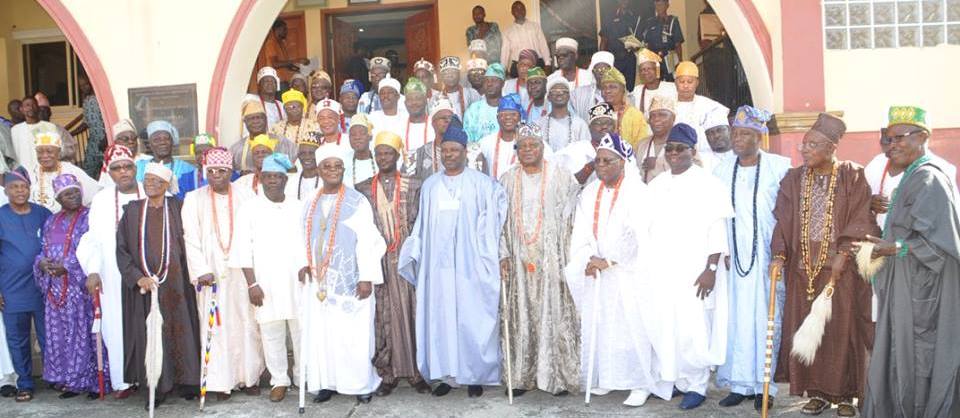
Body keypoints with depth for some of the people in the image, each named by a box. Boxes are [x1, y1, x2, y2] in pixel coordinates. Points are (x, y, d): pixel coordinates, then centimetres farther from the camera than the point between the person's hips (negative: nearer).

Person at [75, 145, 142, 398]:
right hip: (114, 277, 2)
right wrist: (93, 271, -3)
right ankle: (123, 380, 11)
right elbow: (94, 239, 8)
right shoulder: (101, 200, 8)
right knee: (117, 325, 2)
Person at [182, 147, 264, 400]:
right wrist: (201, 271, -11)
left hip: (242, 272, 0)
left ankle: (249, 376, 12)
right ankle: (221, 381, 6)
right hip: (211, 273, 0)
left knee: (246, 323, 2)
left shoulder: (245, 197, 5)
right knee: (215, 326, -1)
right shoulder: (194, 199, 5)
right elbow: (191, 238, -1)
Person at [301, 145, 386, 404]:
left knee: (353, 334, -2)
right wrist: (304, 265, 0)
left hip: (348, 281, -4)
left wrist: (367, 277, -16)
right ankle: (328, 382, 16)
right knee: (321, 333, 6)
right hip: (319, 281, 5)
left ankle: (362, 383, 11)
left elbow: (367, 242, -10)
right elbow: (305, 239, 14)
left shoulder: (357, 202, -5)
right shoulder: (311, 204, 11)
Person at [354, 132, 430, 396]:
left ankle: (415, 370, 10)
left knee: (410, 312, 1)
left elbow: (417, 224, 1)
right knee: (383, 317, 2)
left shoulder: (413, 186, 4)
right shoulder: (363, 189, 8)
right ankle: (388, 374, 10)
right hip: (377, 260, 1)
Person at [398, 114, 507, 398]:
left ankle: (475, 375, 9)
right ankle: (443, 373, 13)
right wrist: (415, 256, 8)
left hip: (470, 265, -3)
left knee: (472, 318, -1)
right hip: (437, 265, 3)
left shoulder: (481, 184, 2)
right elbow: (422, 224, 13)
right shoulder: (430, 185, 13)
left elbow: (490, 220, -1)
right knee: (439, 317, 4)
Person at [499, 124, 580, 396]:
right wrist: (503, 255, -1)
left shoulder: (561, 177, 1)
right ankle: (522, 376, 13)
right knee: (521, 317, 5)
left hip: (552, 259, -2)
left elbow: (570, 218, 0)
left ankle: (559, 376, 10)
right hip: (519, 260, 2)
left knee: (554, 314, -1)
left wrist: (569, 258, -5)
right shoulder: (508, 180, 9)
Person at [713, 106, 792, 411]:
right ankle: (739, 383, 12)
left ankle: (763, 384, 10)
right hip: (734, 257, 3)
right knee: (736, 317, 4)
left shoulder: (779, 167, -5)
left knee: (766, 317, 1)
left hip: (768, 257, -3)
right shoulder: (722, 171, 7)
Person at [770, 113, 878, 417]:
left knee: (842, 329, 1)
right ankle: (817, 392, 14)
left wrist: (843, 255, -15)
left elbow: (861, 220, -6)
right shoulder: (794, 180, 8)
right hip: (803, 267, 3)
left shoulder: (852, 176, -2)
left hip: (841, 268, -3)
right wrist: (779, 255, -8)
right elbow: (783, 221, 4)